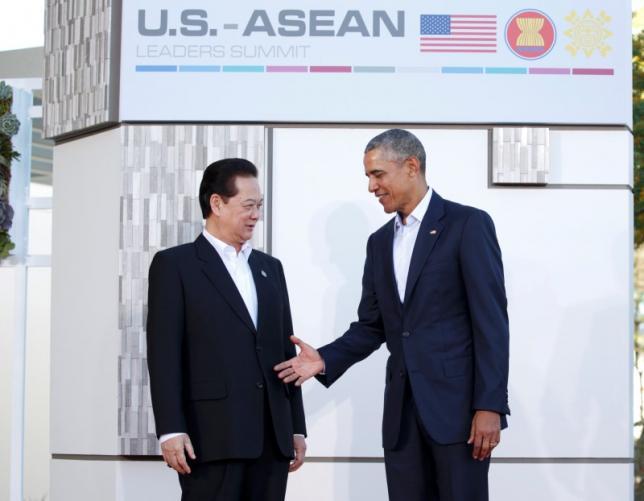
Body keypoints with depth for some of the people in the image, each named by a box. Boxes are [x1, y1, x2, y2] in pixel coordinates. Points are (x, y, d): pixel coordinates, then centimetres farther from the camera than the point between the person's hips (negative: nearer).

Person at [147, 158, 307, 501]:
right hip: (212, 437, -5)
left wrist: (296, 427, 15)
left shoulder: (270, 267, 19)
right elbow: (164, 354, -6)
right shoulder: (174, 265, 1)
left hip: (272, 436, 5)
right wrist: (171, 430, -15)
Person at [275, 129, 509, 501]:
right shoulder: (380, 242, 16)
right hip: (402, 408, 6)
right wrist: (326, 360, -2)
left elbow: (491, 321, -10)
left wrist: (490, 405, -16)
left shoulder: (468, 224, -5)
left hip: (458, 402, -6)